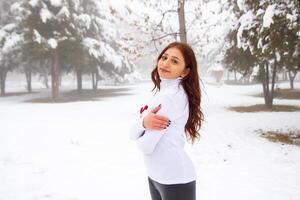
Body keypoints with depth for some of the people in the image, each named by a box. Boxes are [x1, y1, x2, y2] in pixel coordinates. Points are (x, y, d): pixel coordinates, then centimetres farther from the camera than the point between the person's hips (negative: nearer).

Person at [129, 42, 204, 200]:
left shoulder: (173, 95, -20)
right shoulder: (162, 92, 7)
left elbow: (145, 145, -22)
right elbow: (132, 133, -1)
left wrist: (144, 126, -2)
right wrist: (144, 122, -22)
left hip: (175, 179, -8)